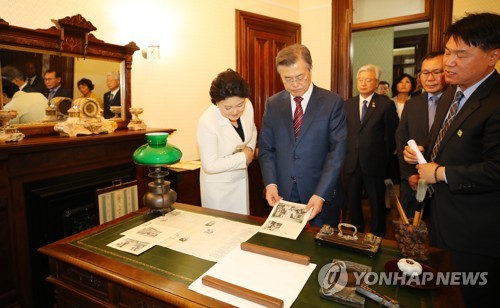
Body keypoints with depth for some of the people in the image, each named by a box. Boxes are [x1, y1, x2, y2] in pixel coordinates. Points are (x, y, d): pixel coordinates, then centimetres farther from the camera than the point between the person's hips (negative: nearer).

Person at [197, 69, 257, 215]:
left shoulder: (248, 106, -11)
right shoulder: (207, 122, -27)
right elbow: (210, 165, -24)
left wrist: (250, 149, -7)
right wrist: (244, 158, -18)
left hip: (240, 178, 5)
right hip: (218, 185, -5)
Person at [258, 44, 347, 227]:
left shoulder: (333, 102, -7)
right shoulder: (273, 104, 3)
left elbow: (337, 151, -11)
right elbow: (266, 148, 3)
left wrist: (321, 194, -19)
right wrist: (270, 183, -10)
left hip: (322, 194, -2)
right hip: (282, 193, 2)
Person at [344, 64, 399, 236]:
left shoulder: (386, 104, -5)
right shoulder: (348, 104, 6)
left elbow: (391, 136, -2)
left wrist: (385, 159, 1)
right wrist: (345, 155, 3)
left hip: (374, 164, -3)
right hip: (351, 163, 3)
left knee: (377, 203, 12)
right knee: (352, 202, 13)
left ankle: (377, 237, 30)